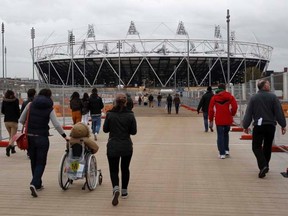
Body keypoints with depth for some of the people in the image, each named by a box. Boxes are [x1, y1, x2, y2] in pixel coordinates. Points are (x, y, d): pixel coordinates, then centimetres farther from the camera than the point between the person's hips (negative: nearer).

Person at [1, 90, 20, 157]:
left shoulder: (4, 100, 3)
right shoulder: (15, 100, -7)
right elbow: (17, 110, -10)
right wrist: (18, 116, 8)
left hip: (6, 120, 4)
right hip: (14, 121, -4)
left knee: (10, 135, 21)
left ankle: (12, 148, 26)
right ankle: (9, 146, -27)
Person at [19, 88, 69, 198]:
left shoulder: (30, 105, 3)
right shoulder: (50, 109, -3)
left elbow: (21, 120, 3)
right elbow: (56, 125, -10)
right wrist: (65, 136, -1)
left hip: (30, 137, 3)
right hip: (42, 138, -3)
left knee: (33, 161, 15)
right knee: (41, 162, 3)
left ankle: (38, 184, 23)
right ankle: (34, 183, -16)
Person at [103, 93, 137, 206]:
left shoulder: (110, 114, -9)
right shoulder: (130, 115, -7)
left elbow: (105, 129, -1)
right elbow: (133, 131, -4)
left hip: (113, 147, -1)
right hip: (127, 146, 1)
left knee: (113, 170, 7)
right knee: (125, 169, 19)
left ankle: (116, 188, -19)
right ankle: (124, 191, 26)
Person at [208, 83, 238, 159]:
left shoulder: (214, 97, 3)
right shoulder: (229, 96, 2)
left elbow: (211, 109, 2)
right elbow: (235, 106, -8)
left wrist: (211, 120, 9)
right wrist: (232, 114, 8)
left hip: (218, 120, -1)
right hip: (228, 119, 1)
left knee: (220, 136, 3)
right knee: (226, 134, 21)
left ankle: (222, 153, 0)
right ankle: (226, 150, 18)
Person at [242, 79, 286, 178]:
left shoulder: (253, 98, -2)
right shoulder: (273, 97, -4)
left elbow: (248, 114, -1)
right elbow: (279, 112, -4)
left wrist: (245, 126, 6)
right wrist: (283, 125, 3)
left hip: (258, 126, -1)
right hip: (270, 125, 1)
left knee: (256, 147, 3)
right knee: (267, 147, 16)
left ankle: (263, 165, -16)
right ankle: (265, 166, 25)